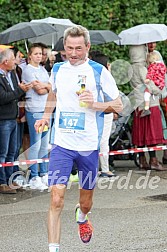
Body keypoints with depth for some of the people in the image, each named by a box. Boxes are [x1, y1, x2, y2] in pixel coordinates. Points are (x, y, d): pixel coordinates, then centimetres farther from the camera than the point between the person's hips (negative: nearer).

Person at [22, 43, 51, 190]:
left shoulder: (42, 69, 15)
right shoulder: (28, 70, -7)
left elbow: (53, 88, 11)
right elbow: (39, 91, -12)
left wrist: (43, 85, -5)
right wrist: (48, 87, 3)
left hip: (46, 109, 8)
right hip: (34, 110, -8)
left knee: (45, 145, 12)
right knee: (35, 145, -6)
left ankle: (44, 174, 20)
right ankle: (34, 178, -1)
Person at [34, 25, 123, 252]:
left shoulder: (99, 72, -6)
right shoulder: (57, 69, 5)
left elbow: (118, 105, -2)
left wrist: (95, 104, -18)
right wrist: (46, 116, 13)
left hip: (89, 146, -1)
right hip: (61, 145, 1)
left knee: (86, 201, 14)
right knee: (56, 199, -13)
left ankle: (81, 216, 50)